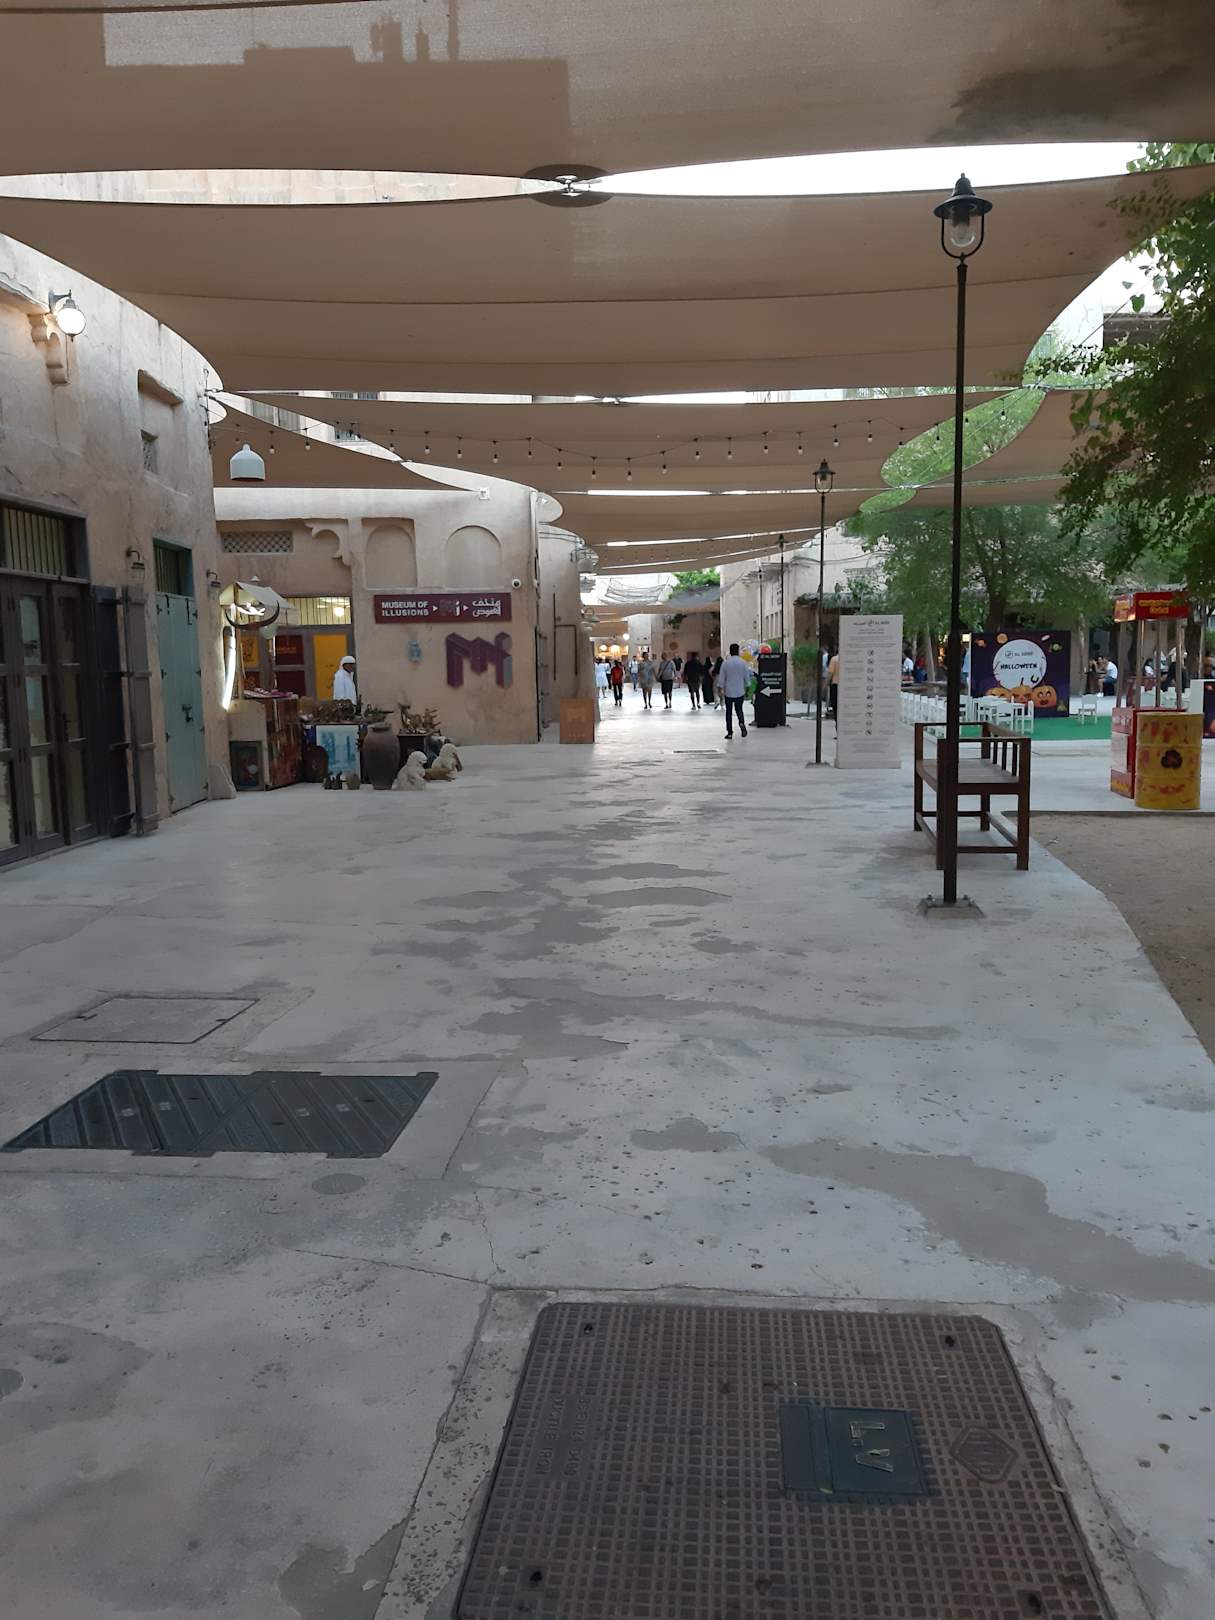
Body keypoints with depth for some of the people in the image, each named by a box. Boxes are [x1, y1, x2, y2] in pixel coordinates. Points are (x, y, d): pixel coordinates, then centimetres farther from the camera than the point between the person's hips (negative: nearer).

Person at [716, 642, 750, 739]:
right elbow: (747, 677, 2)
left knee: (729, 712, 8)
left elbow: (721, 677, -3)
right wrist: (746, 688, 15)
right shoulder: (742, 663, -5)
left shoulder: (725, 663, -7)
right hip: (740, 692, 1)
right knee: (739, 709, 15)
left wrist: (720, 689, 6)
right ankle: (741, 723, -15)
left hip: (728, 692, -1)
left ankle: (730, 733, 7)